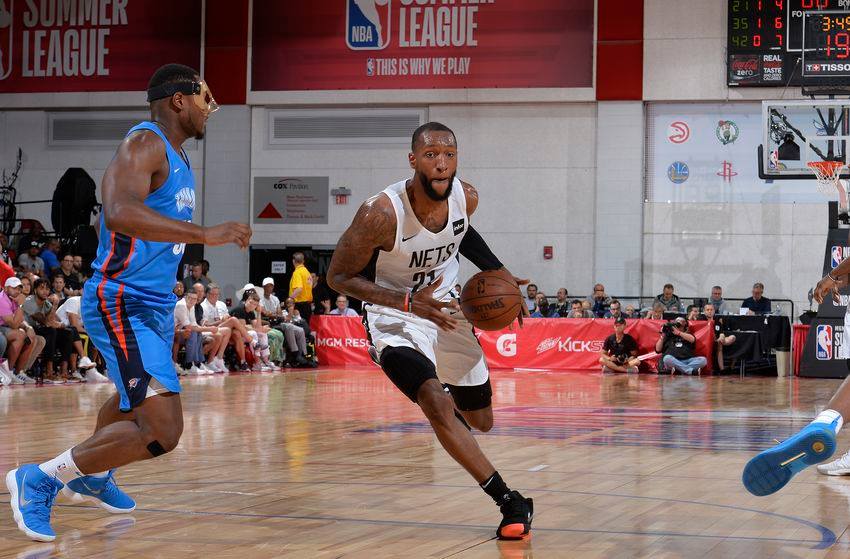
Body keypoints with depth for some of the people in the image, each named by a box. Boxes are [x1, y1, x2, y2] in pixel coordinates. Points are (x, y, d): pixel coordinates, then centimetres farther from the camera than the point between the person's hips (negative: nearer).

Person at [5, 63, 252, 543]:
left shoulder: (177, 155, 13)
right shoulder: (144, 144, -17)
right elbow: (120, 213, -36)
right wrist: (206, 234, -37)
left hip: (156, 303, 11)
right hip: (122, 305, -11)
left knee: (134, 400, 32)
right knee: (163, 430, -19)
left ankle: (93, 477, 57)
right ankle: (39, 479, -8)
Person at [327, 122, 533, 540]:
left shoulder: (466, 197, -14)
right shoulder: (382, 213, -30)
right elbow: (339, 277, -20)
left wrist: (497, 272, -1)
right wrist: (409, 301, -30)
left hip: (445, 308, 6)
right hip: (397, 318, -6)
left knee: (481, 421, 16)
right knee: (438, 406, -29)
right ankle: (509, 502, -20)